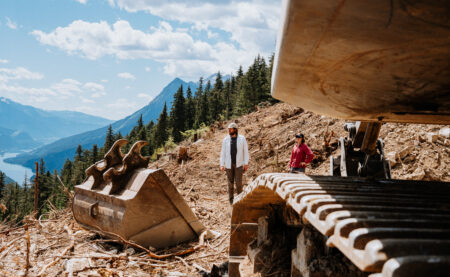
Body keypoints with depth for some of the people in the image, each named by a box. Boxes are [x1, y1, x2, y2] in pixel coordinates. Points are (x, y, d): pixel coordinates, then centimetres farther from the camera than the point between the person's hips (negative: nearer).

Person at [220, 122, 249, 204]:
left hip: (239, 164, -1)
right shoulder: (225, 140, -2)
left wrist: (246, 163, -4)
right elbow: (223, 153, 2)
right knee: (230, 182, 7)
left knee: (238, 182, -7)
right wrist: (222, 164, -4)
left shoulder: (242, 139, -6)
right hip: (229, 164, 2)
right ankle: (231, 199, 21)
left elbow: (245, 151, -1)